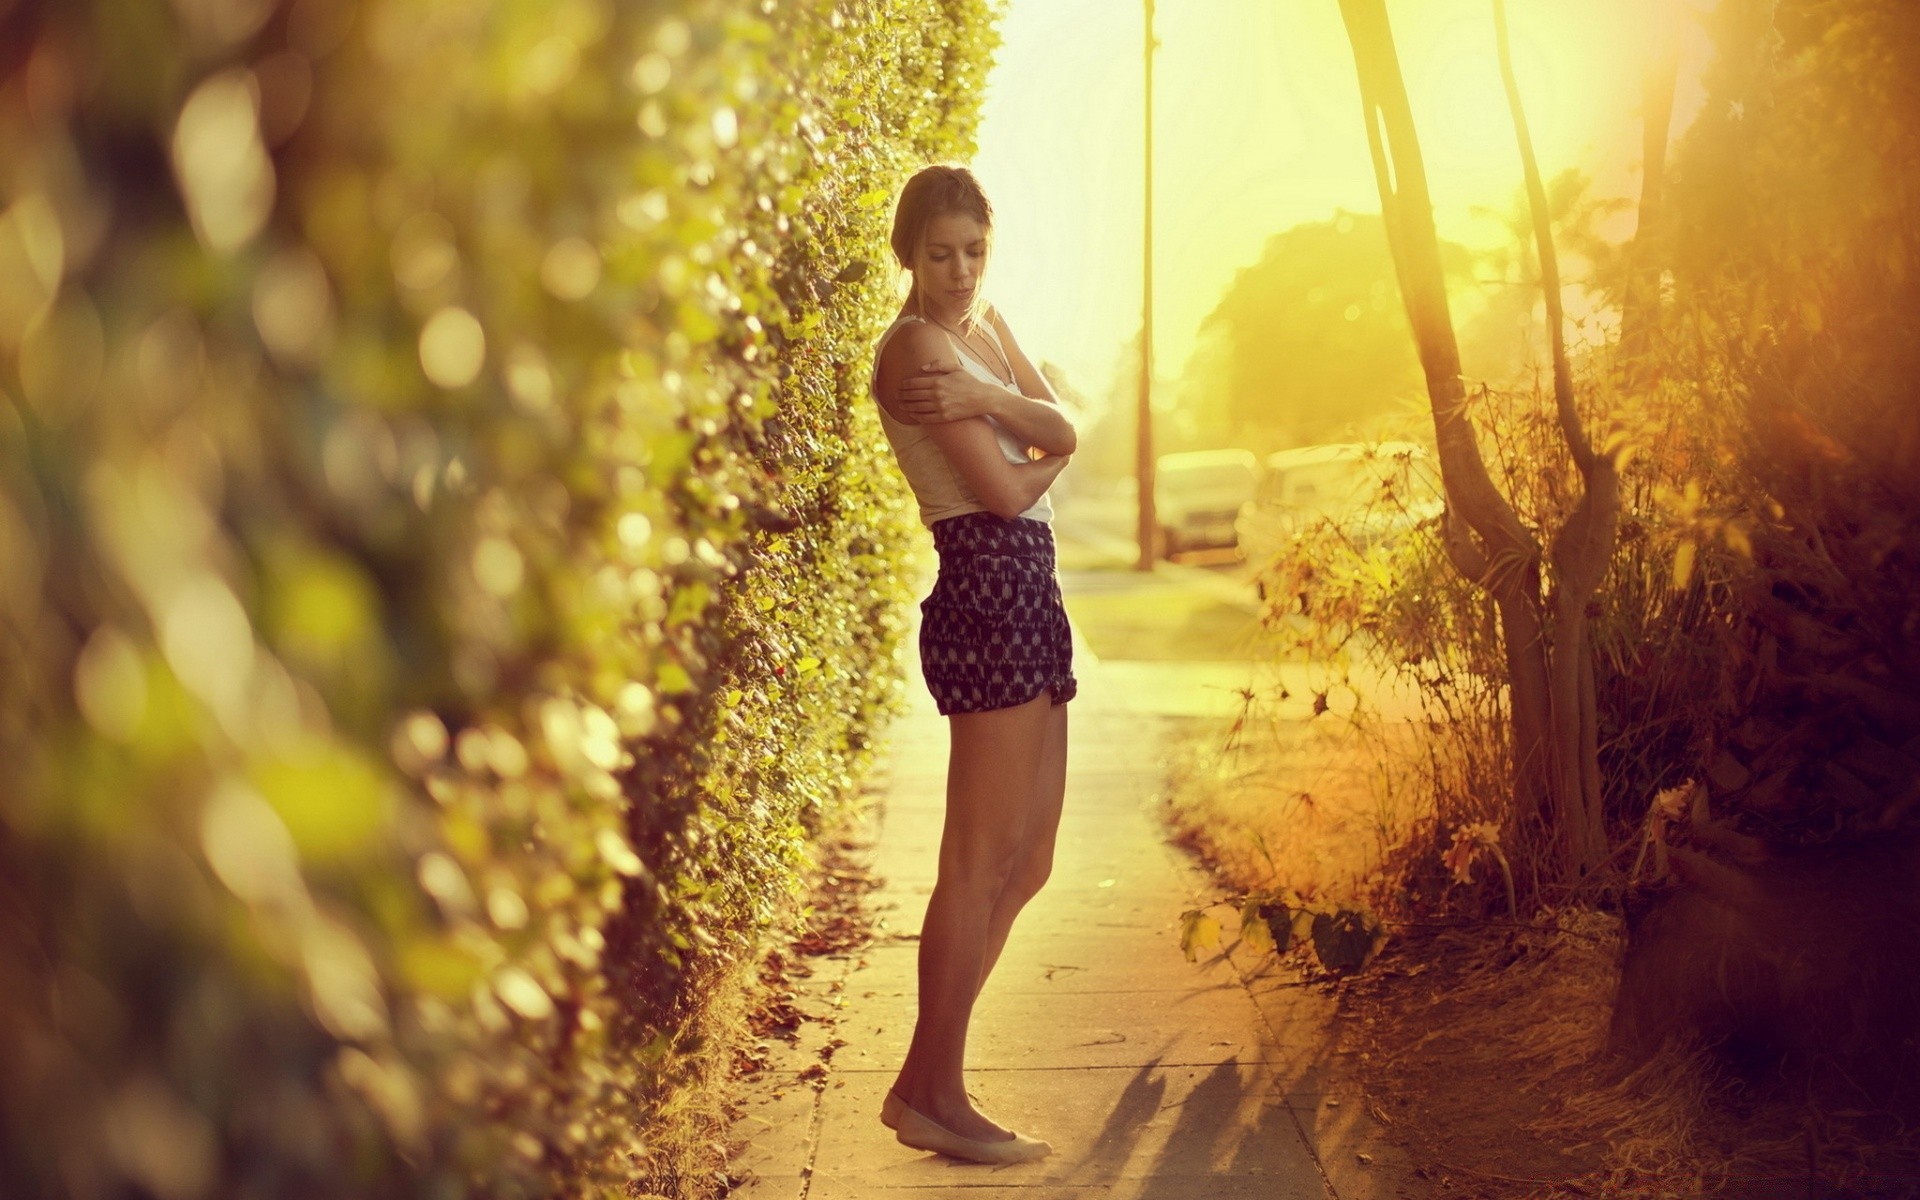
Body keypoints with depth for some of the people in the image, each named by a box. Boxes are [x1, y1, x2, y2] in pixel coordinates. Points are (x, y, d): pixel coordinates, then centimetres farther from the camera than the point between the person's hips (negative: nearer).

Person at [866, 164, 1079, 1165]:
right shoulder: (918, 342, -9)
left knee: (1025, 864, 13)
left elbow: (1064, 432, 4)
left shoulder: (986, 326, 19)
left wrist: (988, 401, -13)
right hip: (988, 592, -10)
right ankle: (933, 1097, 6)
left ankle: (925, 1081, 20)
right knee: (978, 862, -5)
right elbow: (1005, 489, -14)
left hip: (1023, 597, 10)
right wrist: (1043, 449, 6)